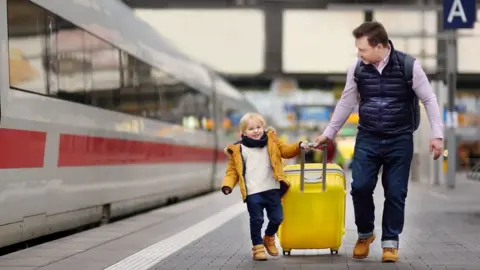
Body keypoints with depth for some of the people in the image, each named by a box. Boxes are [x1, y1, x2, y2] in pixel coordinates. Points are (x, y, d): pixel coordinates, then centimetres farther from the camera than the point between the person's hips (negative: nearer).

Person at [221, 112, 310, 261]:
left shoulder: (271, 142, 9)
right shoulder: (239, 149, 0)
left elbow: (286, 150, 7)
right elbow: (232, 170, 1)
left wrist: (299, 146, -11)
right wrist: (228, 185, -13)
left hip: (272, 189, 3)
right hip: (253, 192, -3)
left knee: (277, 218, 9)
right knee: (256, 220, -1)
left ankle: (269, 238, 36)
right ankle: (258, 246, 14)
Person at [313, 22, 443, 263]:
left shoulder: (408, 66, -11)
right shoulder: (357, 69, -2)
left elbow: (429, 100, -3)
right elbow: (346, 103, 12)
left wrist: (437, 135, -9)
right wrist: (328, 133, 16)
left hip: (400, 140, -2)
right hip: (367, 138, 2)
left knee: (395, 193, 0)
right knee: (360, 186, -8)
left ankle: (390, 242, 15)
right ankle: (364, 234, 16)